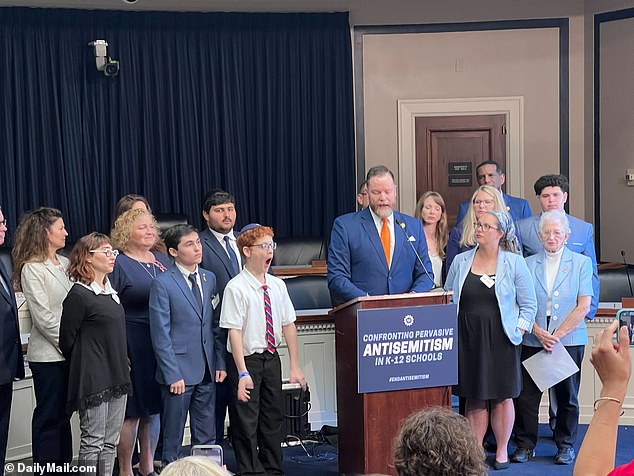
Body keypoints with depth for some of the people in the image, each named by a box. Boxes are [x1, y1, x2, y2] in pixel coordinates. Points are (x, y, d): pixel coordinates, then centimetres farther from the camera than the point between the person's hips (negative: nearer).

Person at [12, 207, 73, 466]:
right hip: (48, 355, -6)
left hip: (68, 353, 6)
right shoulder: (32, 269, -10)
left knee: (63, 415, 12)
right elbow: (44, 317, -14)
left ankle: (63, 467, 20)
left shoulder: (65, 263, 10)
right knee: (49, 416, 2)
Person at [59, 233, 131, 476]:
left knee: (110, 442, 11)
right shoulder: (79, 295, -12)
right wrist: (85, 366, 4)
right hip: (93, 379, -8)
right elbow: (67, 339, -7)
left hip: (116, 376, 8)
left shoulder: (111, 292, 13)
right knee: (93, 442, -1)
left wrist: (121, 364, 15)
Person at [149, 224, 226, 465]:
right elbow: (161, 335, -10)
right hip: (179, 371, -5)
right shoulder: (162, 284, -9)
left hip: (207, 372, 5)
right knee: (173, 438, 6)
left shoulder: (209, 279, 9)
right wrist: (173, 375, -13)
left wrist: (220, 362, 6)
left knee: (206, 437, 12)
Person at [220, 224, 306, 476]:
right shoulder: (236, 288, -15)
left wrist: (295, 367, 5)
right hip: (247, 359, -6)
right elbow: (234, 332, -18)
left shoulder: (277, 285, 2)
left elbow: (288, 325, 6)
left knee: (273, 418, 14)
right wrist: (243, 373, -22)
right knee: (247, 423, 1)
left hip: (271, 357, 6)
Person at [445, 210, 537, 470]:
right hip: (467, 339, 2)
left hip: (500, 338, -2)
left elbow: (529, 304, 4)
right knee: (474, 397, 5)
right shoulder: (460, 261, 6)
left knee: (502, 396, 4)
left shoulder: (514, 263, 0)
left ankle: (502, 450, 17)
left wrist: (518, 330, -7)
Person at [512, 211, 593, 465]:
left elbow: (583, 306, -3)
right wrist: (538, 332, -11)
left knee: (567, 395, 6)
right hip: (532, 340, 1)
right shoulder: (527, 264, 8)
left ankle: (565, 445, 20)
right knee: (526, 394, 0)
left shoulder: (581, 263, 4)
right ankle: (525, 444, 12)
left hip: (569, 340, -1)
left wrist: (558, 334, -10)